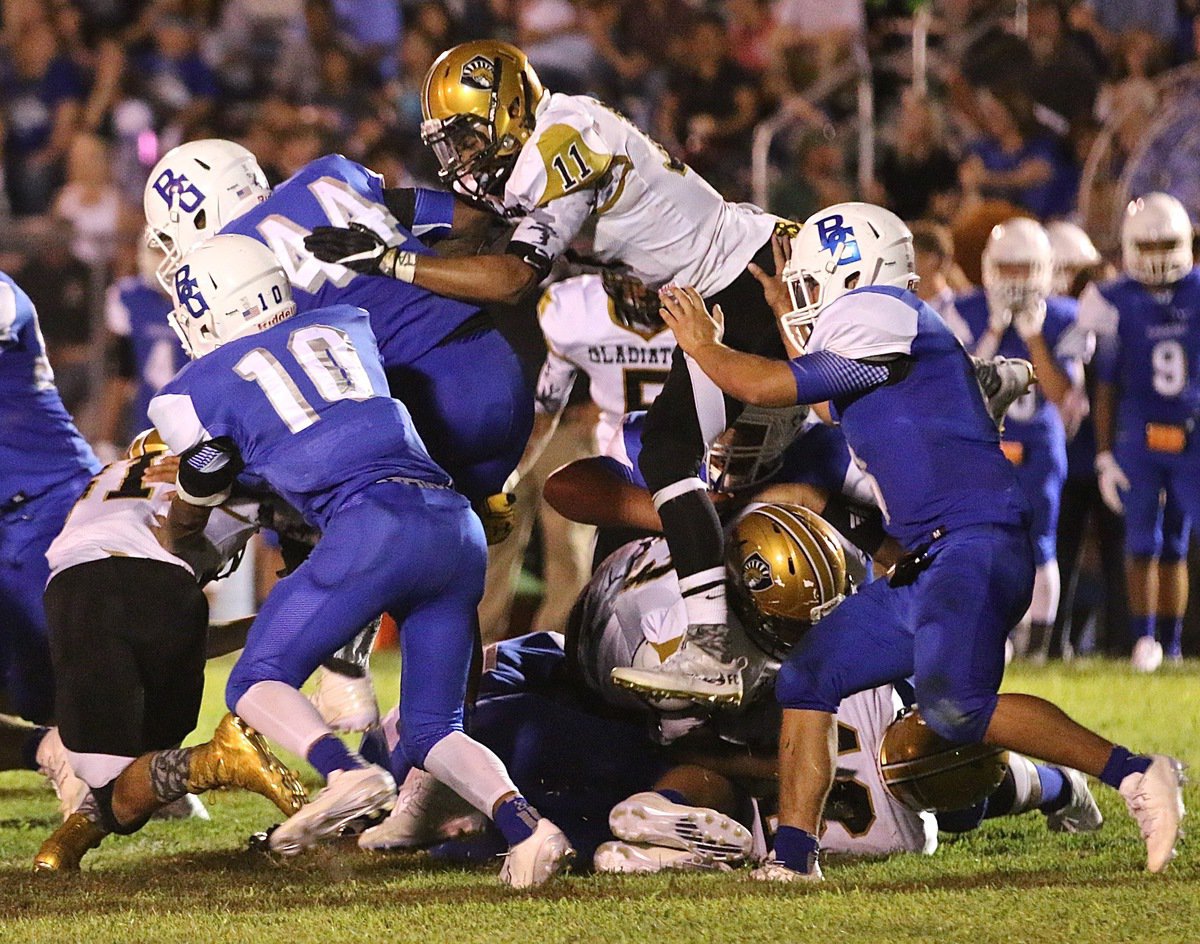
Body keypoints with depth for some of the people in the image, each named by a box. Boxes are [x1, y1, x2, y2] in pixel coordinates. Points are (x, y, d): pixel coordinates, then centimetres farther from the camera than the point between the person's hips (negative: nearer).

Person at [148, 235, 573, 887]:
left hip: (374, 526, -5)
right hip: (457, 526, 6)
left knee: (256, 683, 7)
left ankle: (344, 772, -22)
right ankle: (523, 826, -12)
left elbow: (192, 512, 30)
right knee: (431, 731, 13)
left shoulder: (203, 388, 13)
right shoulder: (346, 327, 26)